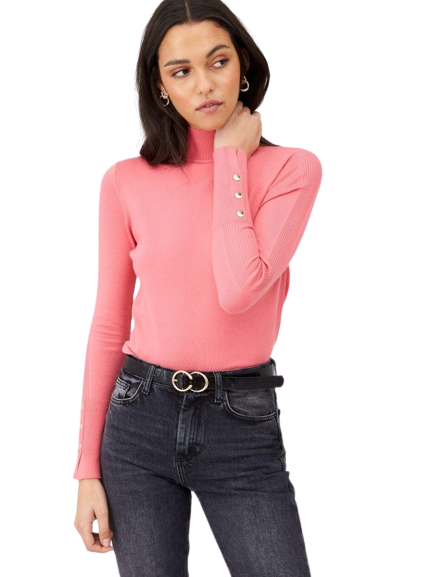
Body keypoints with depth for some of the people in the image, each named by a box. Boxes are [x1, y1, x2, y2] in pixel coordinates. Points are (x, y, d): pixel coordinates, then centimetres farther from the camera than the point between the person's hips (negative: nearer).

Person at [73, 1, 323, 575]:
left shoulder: (292, 167, -4)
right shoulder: (126, 181, 0)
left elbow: (239, 290, -20)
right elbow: (108, 326, 4)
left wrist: (230, 158, -11)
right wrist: (87, 469, 3)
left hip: (244, 422, -1)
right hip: (141, 417, 1)